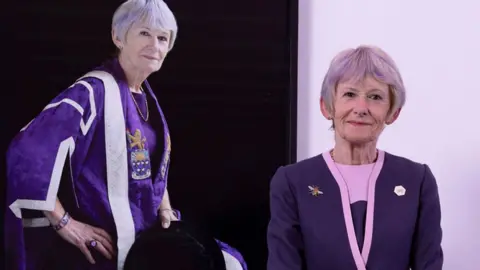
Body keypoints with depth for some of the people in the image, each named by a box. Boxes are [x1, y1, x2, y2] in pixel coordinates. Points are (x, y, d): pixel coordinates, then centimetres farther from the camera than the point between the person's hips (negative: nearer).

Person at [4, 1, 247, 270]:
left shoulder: (146, 97, 8)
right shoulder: (94, 90, -17)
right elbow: (26, 154, -25)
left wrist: (165, 209, 7)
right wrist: (64, 222, -21)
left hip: (145, 234, 8)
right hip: (107, 245, -8)